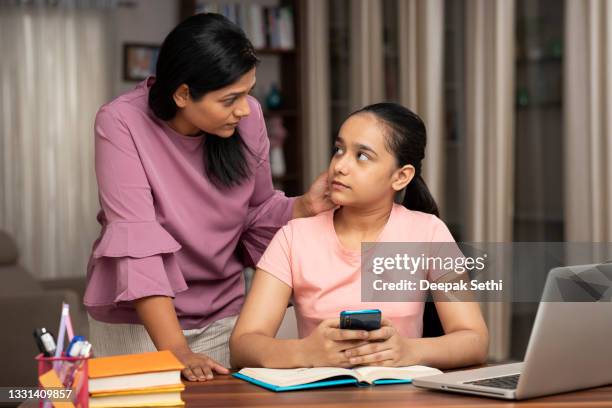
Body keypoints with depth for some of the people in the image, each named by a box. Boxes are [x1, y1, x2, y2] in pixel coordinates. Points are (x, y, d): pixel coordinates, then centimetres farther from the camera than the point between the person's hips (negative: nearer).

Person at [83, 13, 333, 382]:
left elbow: (257, 214, 3)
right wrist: (176, 350, -35)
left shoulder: (248, 116, -10)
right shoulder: (121, 123, -21)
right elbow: (136, 242, -29)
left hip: (221, 314, 3)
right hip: (135, 320, -3)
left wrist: (304, 206, -17)